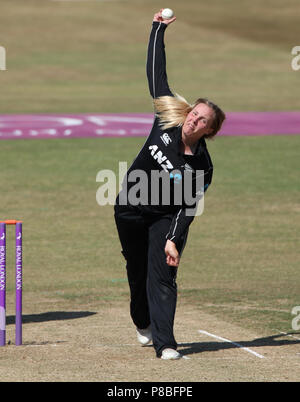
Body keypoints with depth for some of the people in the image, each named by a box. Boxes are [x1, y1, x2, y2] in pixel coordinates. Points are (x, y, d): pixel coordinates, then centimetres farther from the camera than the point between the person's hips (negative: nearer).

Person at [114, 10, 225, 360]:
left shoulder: (202, 166, -18)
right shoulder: (168, 122, -12)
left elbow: (188, 208, -17)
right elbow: (156, 75, -6)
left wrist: (174, 239, -28)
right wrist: (158, 30, -4)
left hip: (165, 219, -3)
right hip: (130, 211, 3)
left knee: (162, 276, -15)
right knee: (137, 271, 18)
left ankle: (164, 344, -19)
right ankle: (142, 322, 42)